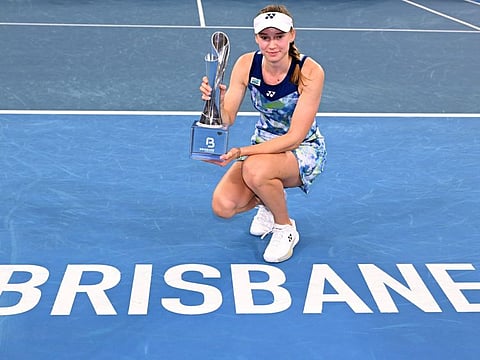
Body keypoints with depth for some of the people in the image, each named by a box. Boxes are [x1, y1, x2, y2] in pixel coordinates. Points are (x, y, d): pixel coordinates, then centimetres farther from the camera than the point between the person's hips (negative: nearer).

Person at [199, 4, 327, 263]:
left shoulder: (310, 72, -24)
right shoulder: (246, 64, -13)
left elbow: (294, 137, -26)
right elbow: (226, 119, -14)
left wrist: (242, 152, -37)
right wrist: (217, 100, -38)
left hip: (304, 151, -4)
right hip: (264, 145, 4)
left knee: (255, 169, -37)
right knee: (223, 206, -19)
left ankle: (286, 228, -6)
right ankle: (269, 200, 16)